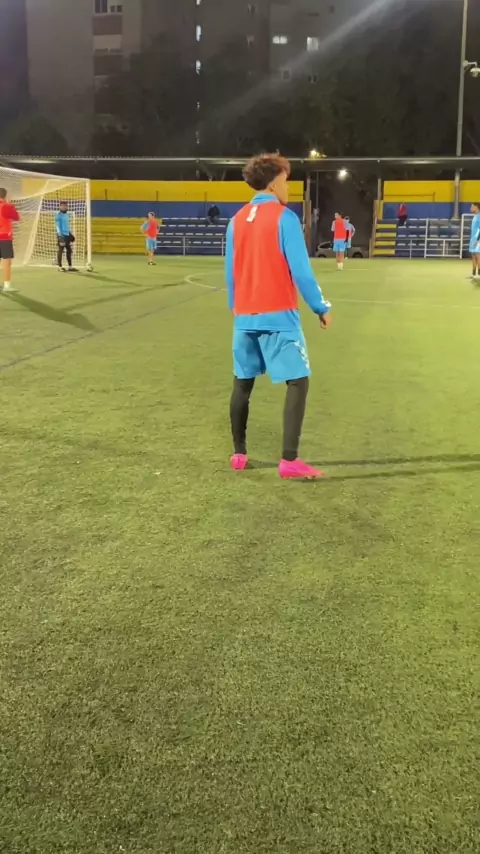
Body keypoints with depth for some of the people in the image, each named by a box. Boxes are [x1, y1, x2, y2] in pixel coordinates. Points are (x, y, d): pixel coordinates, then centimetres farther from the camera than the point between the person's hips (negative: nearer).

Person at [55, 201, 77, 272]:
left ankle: (70, 266, 12)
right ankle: (60, 266, 3)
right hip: (61, 235, -8)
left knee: (69, 250, 7)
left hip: (67, 234, 8)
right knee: (60, 250, -3)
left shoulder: (67, 214, 15)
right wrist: (60, 235, -19)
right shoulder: (58, 214, -9)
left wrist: (70, 234, 21)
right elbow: (57, 225, -12)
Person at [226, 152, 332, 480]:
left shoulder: (237, 221, 9)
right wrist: (321, 307, -3)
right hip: (278, 316, -6)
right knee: (298, 382, -1)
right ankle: (290, 460, -6)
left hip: (245, 316, 7)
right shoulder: (284, 217, -9)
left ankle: (239, 454, 20)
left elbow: (231, 272, 14)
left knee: (243, 383, 14)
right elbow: (300, 271, -12)